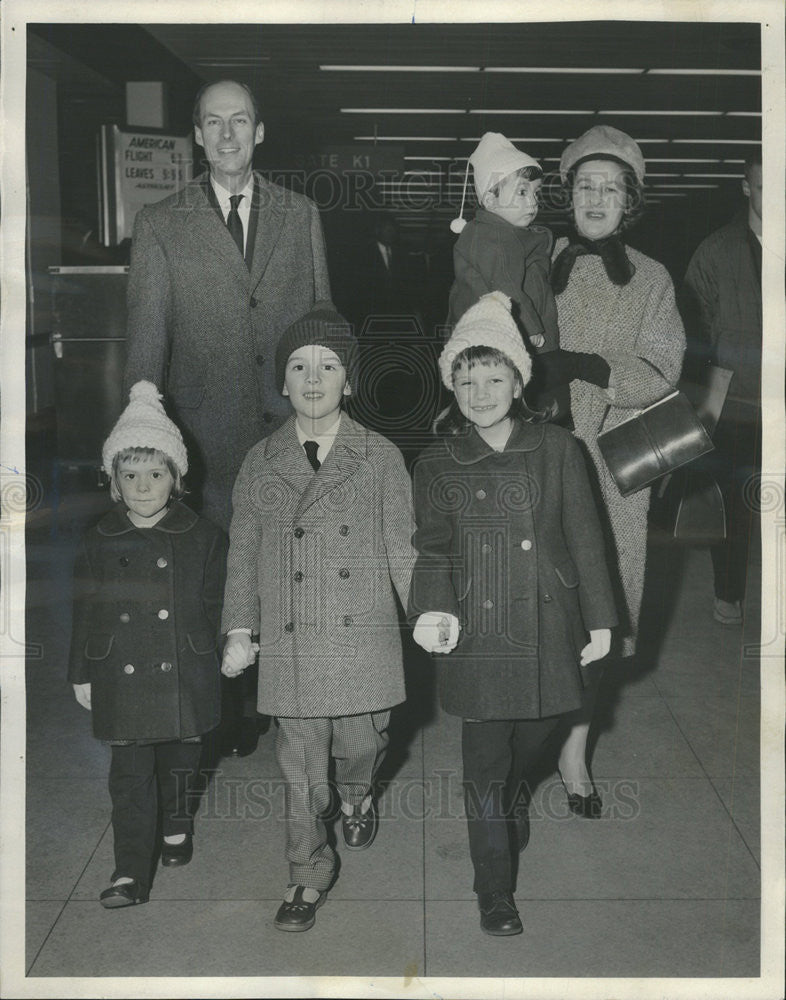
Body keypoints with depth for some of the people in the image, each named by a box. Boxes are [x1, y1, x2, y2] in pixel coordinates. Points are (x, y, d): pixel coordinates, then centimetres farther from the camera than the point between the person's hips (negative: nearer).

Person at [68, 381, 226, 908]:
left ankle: (177, 822, 45)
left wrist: (227, 654, 1)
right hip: (121, 680, 0)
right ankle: (132, 873, 6)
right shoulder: (100, 541, 0)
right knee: (130, 775, 1)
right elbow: (86, 612, 7)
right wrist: (82, 673, 8)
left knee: (180, 761, 17)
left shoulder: (203, 538, -4)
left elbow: (216, 606, 2)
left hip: (185, 675, 0)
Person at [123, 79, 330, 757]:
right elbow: (146, 338, 1)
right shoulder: (161, 225, 3)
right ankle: (226, 716, 22)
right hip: (210, 433, -1)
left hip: (294, 426, 2)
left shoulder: (301, 216, 10)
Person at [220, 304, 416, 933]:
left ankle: (358, 796, 44)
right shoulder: (261, 463, 6)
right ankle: (310, 876, 25)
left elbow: (401, 547, 4)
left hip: (364, 638, -1)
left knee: (360, 744, 7)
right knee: (301, 767, 6)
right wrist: (240, 630, 2)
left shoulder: (381, 457, 2)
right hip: (290, 645, 1)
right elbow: (242, 553, 8)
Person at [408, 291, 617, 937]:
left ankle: (509, 808, 50)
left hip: (548, 629, 2)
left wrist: (599, 621, 4)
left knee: (529, 743, 16)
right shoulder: (437, 466, 3)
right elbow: (434, 547, -5)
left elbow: (585, 538, 5)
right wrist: (433, 609, -24)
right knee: (486, 766, 1)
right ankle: (495, 895, 16)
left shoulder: (556, 449, 4)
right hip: (477, 635, -1)